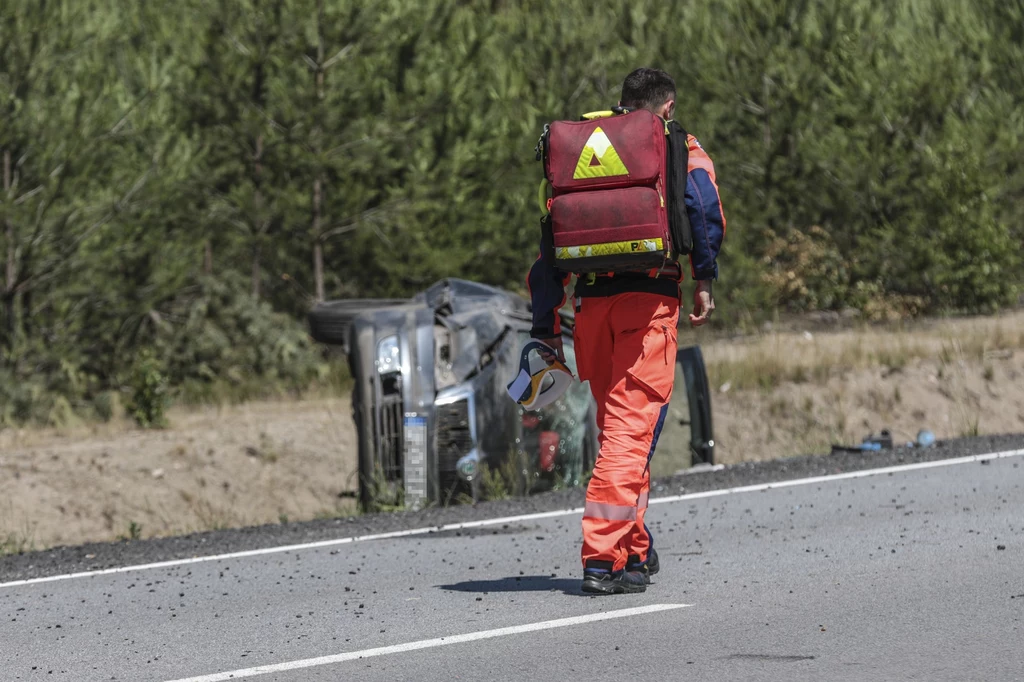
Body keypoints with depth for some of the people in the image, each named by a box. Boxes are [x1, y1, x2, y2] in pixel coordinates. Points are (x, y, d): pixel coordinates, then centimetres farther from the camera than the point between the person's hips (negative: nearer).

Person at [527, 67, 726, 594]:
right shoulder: (680, 148, 10)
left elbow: (550, 244, 17)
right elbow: (703, 207, -11)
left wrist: (546, 327, 18)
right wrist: (704, 279, -4)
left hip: (592, 300, 4)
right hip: (649, 298, -4)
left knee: (616, 427, 18)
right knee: (632, 430, -8)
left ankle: (637, 550, 25)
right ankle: (603, 556, -17)